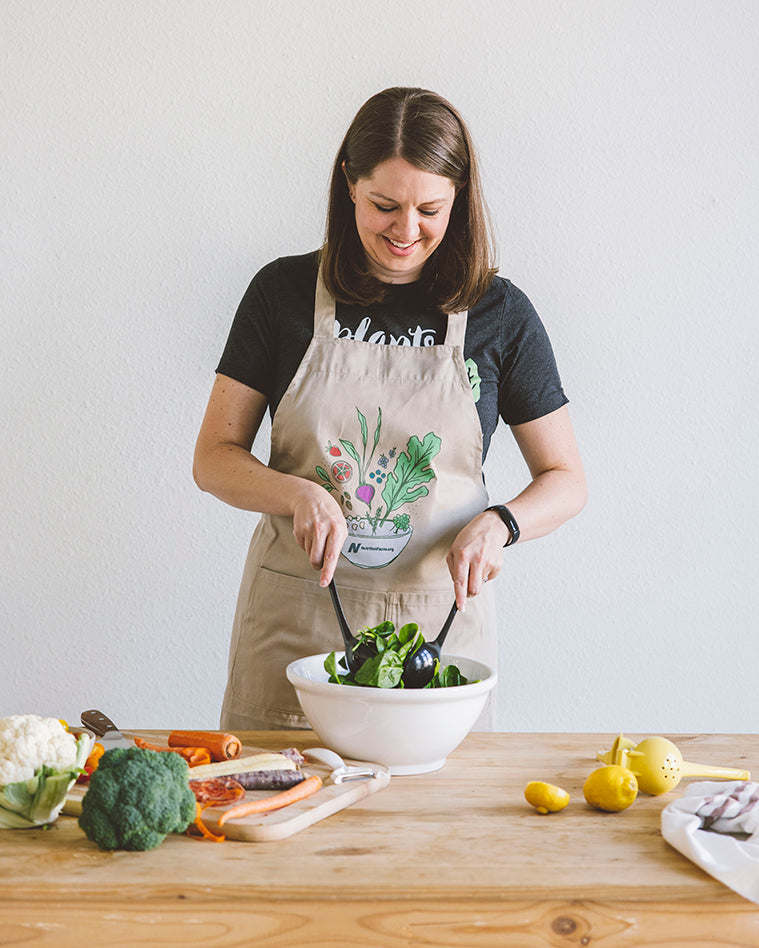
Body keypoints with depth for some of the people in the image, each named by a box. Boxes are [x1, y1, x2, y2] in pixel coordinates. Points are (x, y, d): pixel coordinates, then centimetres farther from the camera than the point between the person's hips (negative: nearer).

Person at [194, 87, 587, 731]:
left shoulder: (499, 313, -2)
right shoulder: (285, 292, -1)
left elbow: (566, 480, 4)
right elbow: (214, 458, 0)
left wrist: (498, 524, -16)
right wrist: (300, 494, -19)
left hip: (438, 619, 0)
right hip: (294, 619, 0)